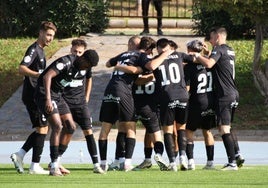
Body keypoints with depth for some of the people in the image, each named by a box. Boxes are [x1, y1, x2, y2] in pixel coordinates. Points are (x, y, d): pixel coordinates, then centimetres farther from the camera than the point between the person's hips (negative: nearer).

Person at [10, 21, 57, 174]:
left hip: (37, 96, 10)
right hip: (33, 96, -10)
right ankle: (35, 166, -6)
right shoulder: (34, 49, -12)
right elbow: (22, 69, -25)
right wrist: (39, 75, -35)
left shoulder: (40, 51, 18)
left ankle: (19, 155, 11)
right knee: (42, 129, -8)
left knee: (43, 129, 12)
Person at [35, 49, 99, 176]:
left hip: (58, 96, 9)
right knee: (57, 126, -19)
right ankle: (54, 167, -17)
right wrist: (48, 99, -39)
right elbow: (47, 77, -32)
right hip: (45, 94, -9)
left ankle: (55, 161, 13)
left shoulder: (82, 71, 6)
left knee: (70, 127, 4)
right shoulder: (66, 62, -22)